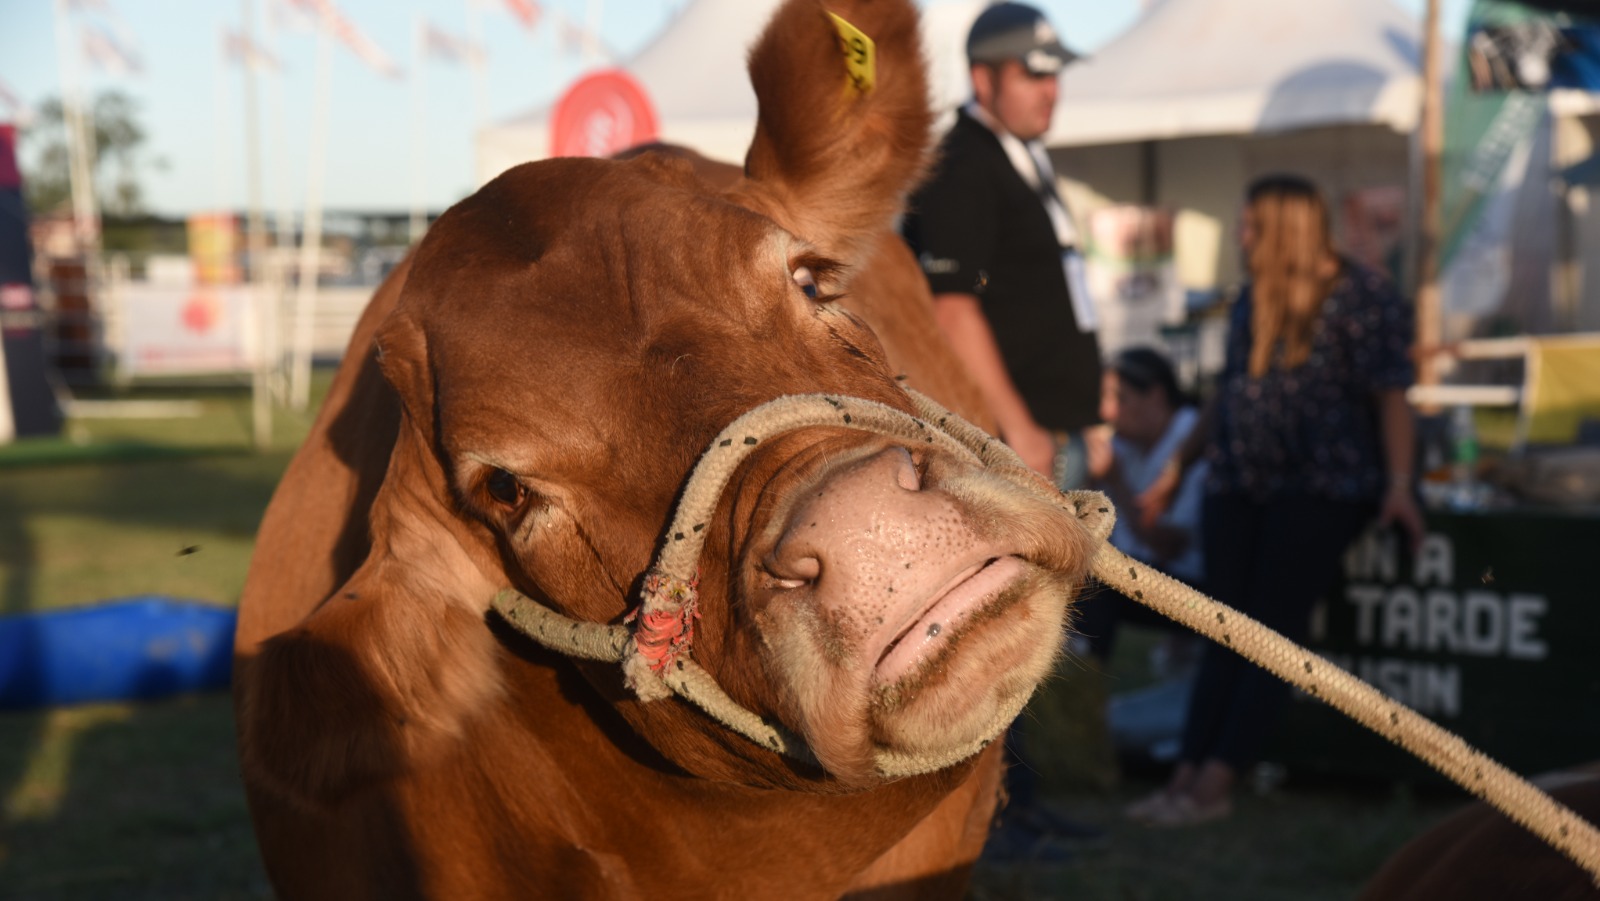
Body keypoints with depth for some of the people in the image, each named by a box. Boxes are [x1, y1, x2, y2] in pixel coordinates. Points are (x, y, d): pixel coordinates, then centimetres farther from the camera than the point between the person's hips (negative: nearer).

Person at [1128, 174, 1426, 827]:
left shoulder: (1363, 298, -2)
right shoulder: (1252, 300, 18)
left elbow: (1391, 398, -8)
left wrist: (1398, 484, -19)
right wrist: (1178, 468, 23)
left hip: (1319, 487, -6)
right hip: (1238, 486, 6)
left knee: (1273, 630, -10)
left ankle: (1216, 783, -14)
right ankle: (1185, 775, -9)